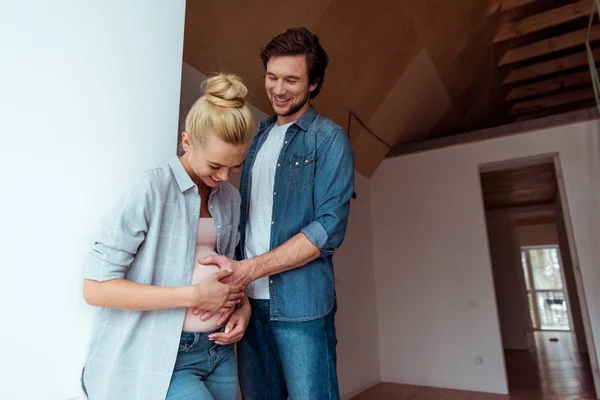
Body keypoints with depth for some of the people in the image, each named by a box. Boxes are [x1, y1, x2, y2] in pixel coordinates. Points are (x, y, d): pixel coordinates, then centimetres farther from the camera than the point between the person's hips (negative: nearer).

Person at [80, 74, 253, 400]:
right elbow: (96, 287, -17)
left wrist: (242, 303, -2)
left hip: (219, 350, 6)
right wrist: (192, 296, -19)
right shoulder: (153, 188, -15)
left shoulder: (230, 197, 4)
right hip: (160, 358, -6)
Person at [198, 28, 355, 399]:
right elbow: (247, 212, 14)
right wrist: (233, 271, 0)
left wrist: (247, 270, -18)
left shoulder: (330, 139, -5)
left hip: (300, 302, -5)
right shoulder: (260, 136, 14)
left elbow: (329, 229, -14)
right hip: (250, 299, 5)